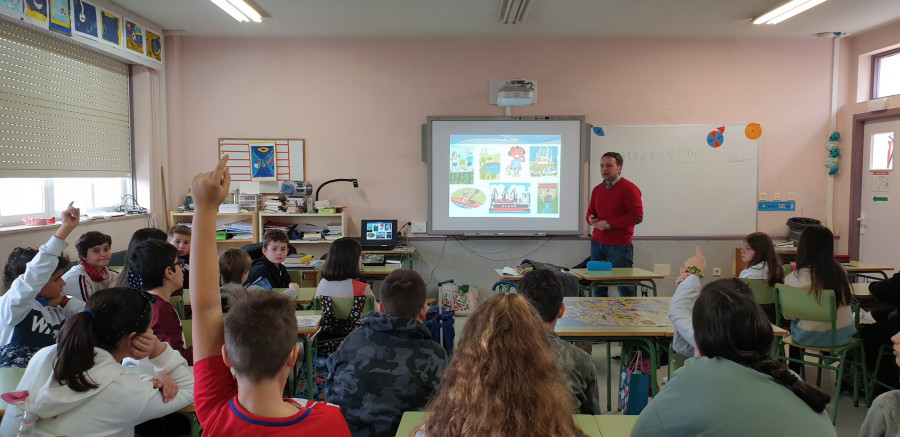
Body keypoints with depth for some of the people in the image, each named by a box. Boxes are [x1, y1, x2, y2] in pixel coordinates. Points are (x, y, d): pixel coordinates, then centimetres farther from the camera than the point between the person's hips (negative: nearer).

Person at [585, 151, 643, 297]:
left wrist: (608, 224, -15)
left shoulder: (629, 188, -7)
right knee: (597, 286, 9)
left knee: (625, 288, -1)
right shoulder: (597, 189, 14)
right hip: (597, 244, 6)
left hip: (619, 246, -6)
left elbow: (637, 216, -15)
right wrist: (591, 219, 0)